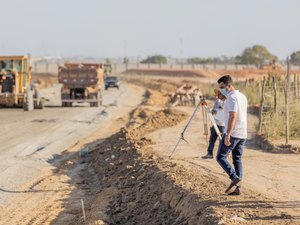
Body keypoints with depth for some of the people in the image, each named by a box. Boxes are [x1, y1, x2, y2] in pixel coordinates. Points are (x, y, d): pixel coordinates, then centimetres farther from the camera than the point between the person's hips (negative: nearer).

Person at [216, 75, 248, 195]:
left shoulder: (232, 98, -15)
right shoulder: (243, 96, 15)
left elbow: (232, 116, -25)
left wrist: (227, 134, -28)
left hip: (232, 134, -9)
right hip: (242, 134, 9)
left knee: (220, 157, 0)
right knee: (237, 160, 9)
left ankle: (235, 177, -14)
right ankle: (237, 187, 6)